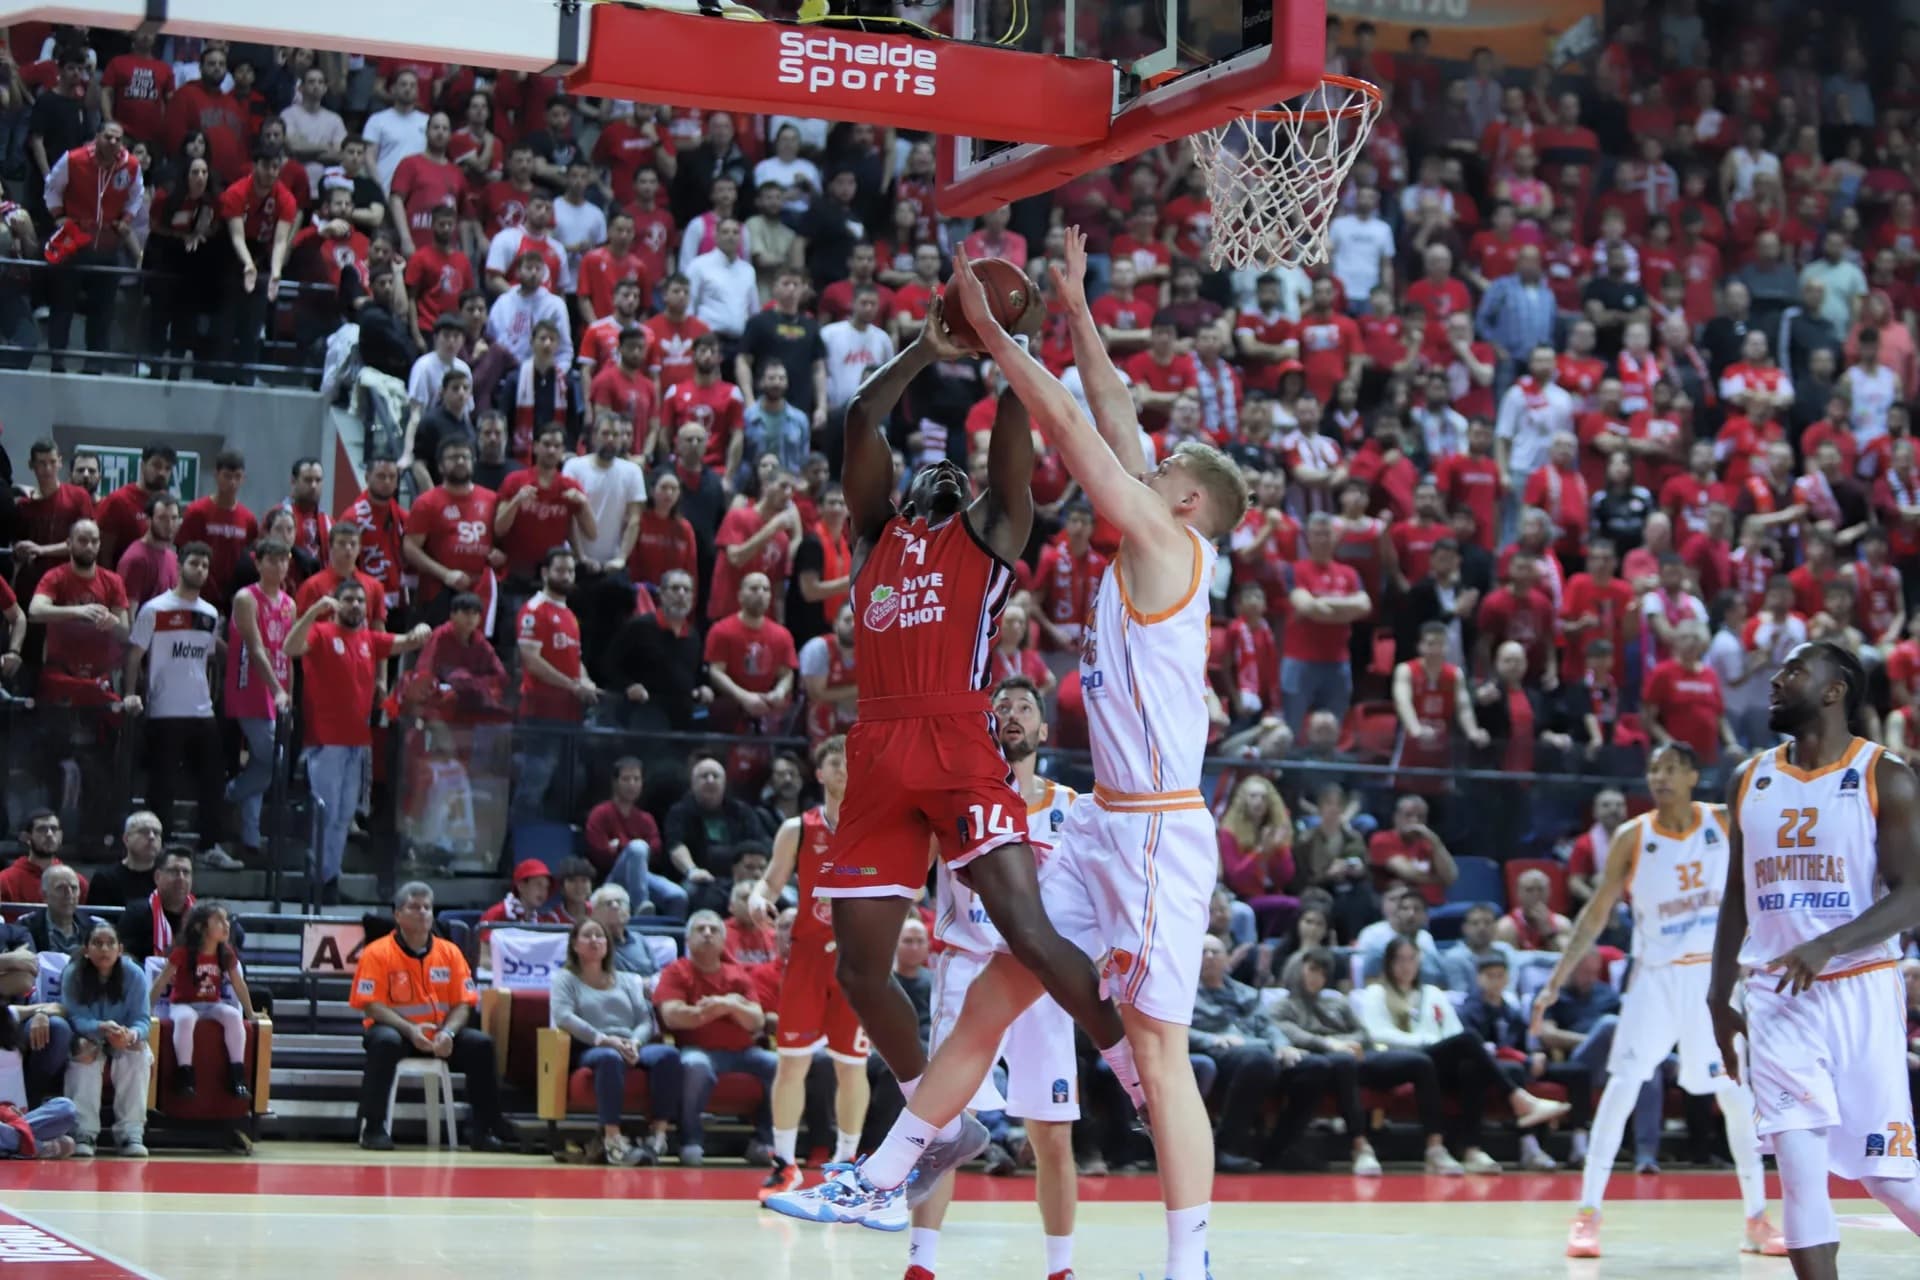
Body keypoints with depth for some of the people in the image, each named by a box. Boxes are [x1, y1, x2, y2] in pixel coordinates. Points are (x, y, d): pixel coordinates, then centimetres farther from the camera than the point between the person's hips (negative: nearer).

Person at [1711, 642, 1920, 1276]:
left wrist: (1827, 945, -25)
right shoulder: (1749, 781, 10)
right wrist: (1719, 998, 13)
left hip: (1860, 991, -3)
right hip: (1776, 999, 4)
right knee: (1800, 1174, -9)